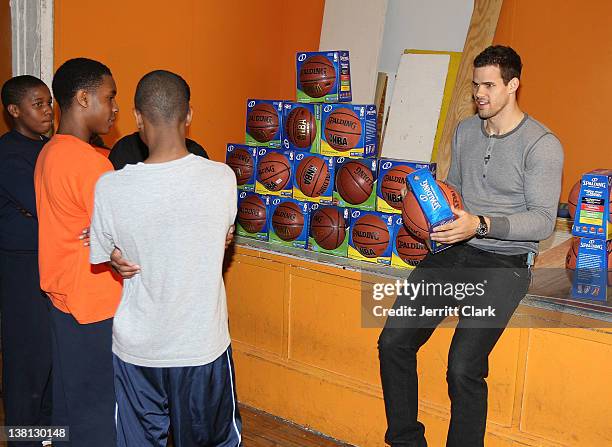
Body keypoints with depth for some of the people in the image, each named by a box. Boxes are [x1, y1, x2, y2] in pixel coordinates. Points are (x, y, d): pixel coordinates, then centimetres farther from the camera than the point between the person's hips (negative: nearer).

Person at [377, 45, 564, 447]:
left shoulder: (542, 145, -8)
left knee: (464, 368, -21)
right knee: (393, 341, -6)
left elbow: (544, 220, -12)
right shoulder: (465, 130, 13)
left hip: (504, 263, -6)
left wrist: (481, 225, -24)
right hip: (453, 250, 6)